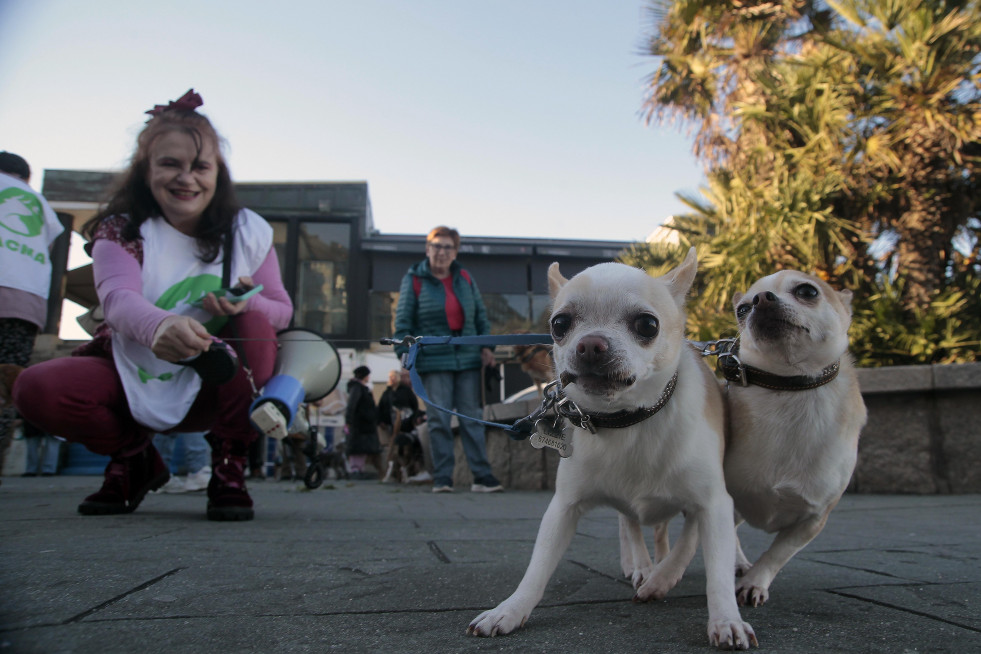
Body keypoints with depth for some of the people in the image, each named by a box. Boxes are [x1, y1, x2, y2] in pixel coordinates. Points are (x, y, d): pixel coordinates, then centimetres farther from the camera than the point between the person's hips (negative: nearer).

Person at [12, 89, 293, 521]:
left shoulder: (248, 232, -5)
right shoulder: (119, 231, -10)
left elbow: (282, 310, -4)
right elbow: (118, 298, -31)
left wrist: (248, 304, -30)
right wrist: (158, 326, -56)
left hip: (210, 388, 0)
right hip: (133, 381, 0)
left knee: (254, 322, -29)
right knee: (36, 388, -24)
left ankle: (229, 468, -16)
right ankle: (133, 458, 5)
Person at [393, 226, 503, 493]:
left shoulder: (464, 278, 12)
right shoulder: (414, 279, 1)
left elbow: (480, 315, 16)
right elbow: (403, 321, -2)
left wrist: (486, 346, 9)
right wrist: (405, 353, -10)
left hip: (468, 358, 3)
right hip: (434, 359, -3)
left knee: (472, 417, 5)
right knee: (439, 419, -2)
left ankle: (482, 476, 8)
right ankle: (442, 478, 7)